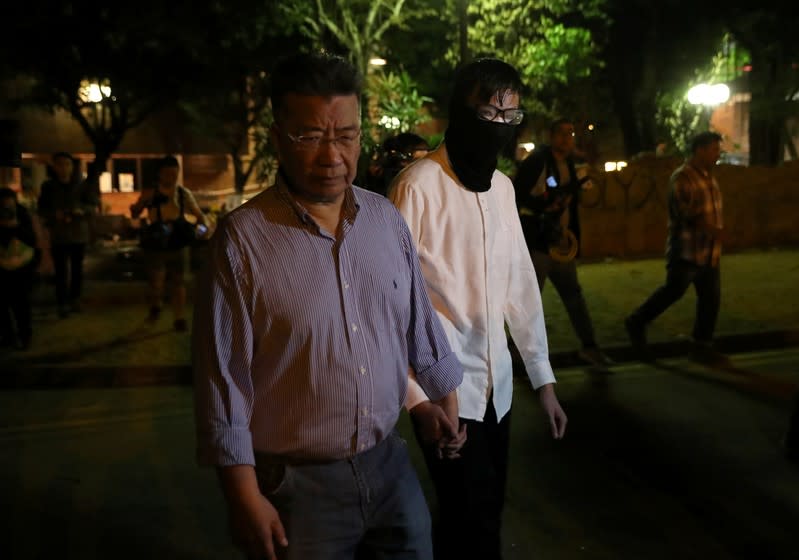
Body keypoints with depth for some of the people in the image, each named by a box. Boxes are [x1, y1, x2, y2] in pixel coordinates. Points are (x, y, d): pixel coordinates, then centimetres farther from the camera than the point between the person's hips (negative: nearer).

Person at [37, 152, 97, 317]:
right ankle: (62, 303, -1)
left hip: (79, 234, 1)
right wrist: (55, 215, -16)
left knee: (77, 269, 10)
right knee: (60, 271, -5)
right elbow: (42, 210, 5)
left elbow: (93, 206, -4)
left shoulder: (82, 185, -2)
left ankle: (75, 299, 24)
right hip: (57, 236, -1)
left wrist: (81, 209, -25)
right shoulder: (48, 186, 0)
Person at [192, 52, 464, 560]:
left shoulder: (386, 218, -1)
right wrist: (245, 497, -11)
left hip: (390, 465, 4)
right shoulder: (242, 238, -15)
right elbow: (224, 378, -13)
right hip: (297, 484, -4)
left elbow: (420, 320, 11)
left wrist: (446, 397, 19)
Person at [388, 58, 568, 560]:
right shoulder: (419, 185, -14)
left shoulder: (503, 186, 8)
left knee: (482, 515, 16)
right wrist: (419, 395, -18)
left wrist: (543, 376, 12)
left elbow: (520, 283, 11)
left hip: (496, 385, 7)